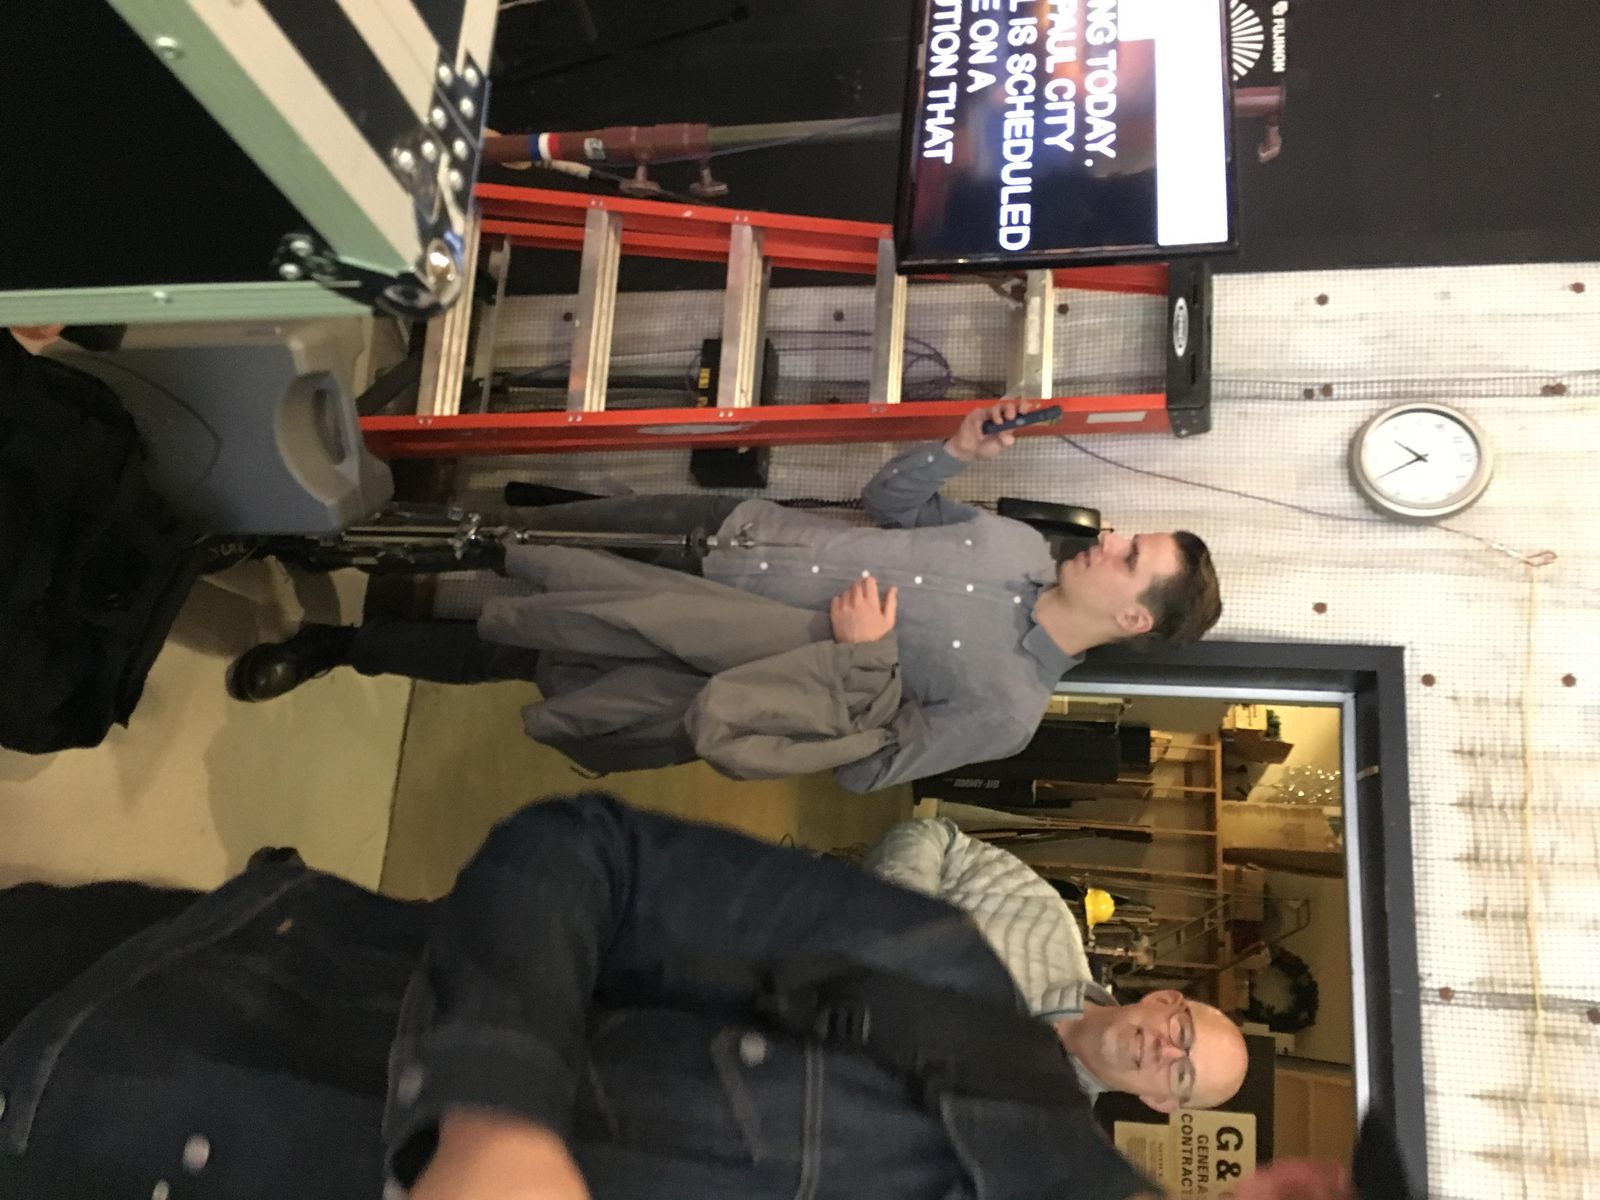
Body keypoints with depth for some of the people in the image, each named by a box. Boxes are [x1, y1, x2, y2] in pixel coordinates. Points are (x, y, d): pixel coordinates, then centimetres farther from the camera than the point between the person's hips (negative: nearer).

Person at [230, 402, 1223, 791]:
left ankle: (342, 646, 17)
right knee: (562, 527, 3)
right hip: (745, 530, 6)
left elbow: (870, 765, -13)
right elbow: (888, 501, 11)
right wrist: (958, 452, -6)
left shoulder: (1007, 707, -14)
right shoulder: (1024, 547, 3)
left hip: (726, 664, -5)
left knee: (521, 649, -4)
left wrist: (867, 655, -23)